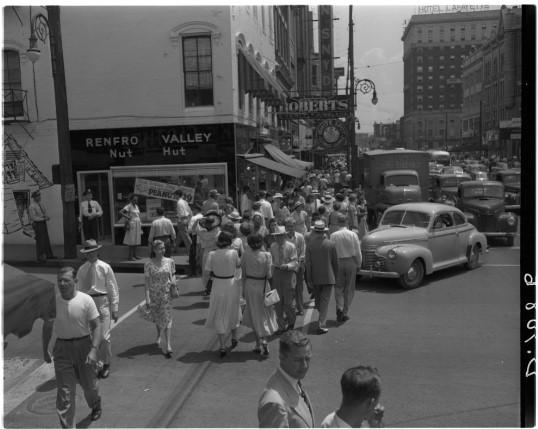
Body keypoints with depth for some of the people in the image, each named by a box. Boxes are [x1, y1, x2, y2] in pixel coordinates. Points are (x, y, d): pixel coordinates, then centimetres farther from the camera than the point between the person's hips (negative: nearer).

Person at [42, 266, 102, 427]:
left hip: (84, 345, -1)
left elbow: (96, 326, -13)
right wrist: (46, 349, 10)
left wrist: (94, 350, -21)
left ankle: (96, 405, 50)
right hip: (62, 348, 1)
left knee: (88, 384, 18)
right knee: (64, 392, 0)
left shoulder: (86, 300, -15)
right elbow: (48, 327, 8)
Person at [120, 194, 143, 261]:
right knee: (131, 241, -6)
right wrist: (127, 217, -18)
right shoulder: (129, 206, -8)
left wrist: (140, 224, 15)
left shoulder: (136, 206, 14)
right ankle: (130, 256, -2)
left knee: (136, 241, 10)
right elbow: (120, 212, -17)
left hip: (137, 225, 8)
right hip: (132, 225, -8)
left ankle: (134, 255, 16)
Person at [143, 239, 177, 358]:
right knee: (156, 318, 14)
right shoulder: (149, 264, -8)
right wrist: (147, 298, -13)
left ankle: (167, 344, -6)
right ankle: (159, 335, 41)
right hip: (154, 294, 0)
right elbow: (147, 281, -9)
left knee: (167, 318, -6)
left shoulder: (170, 261, -1)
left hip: (166, 293, 0)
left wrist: (173, 281, -9)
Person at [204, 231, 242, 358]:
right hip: (232, 285, 1)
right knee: (232, 312, 26)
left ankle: (222, 346, 7)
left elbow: (208, 272, -7)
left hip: (217, 287, -1)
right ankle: (234, 338, 42)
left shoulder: (212, 254, -11)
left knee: (219, 317, 12)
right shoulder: (233, 252, -12)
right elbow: (239, 265, 6)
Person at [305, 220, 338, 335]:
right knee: (325, 300, 2)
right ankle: (321, 325, -3)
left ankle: (322, 319, 37)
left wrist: (309, 279, -2)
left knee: (318, 299, 19)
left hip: (315, 278, 1)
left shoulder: (310, 244, -8)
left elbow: (307, 263, -8)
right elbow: (335, 262, -1)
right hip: (328, 277, -1)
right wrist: (335, 275, 13)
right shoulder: (330, 244, -8)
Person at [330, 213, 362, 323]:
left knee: (338, 287, 13)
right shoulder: (353, 234, -6)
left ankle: (339, 307, -7)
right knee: (349, 289, 11)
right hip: (351, 262, 1)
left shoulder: (333, 235, -9)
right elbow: (357, 252, -1)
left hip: (338, 262, 0)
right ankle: (345, 313, 14)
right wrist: (359, 264, 12)